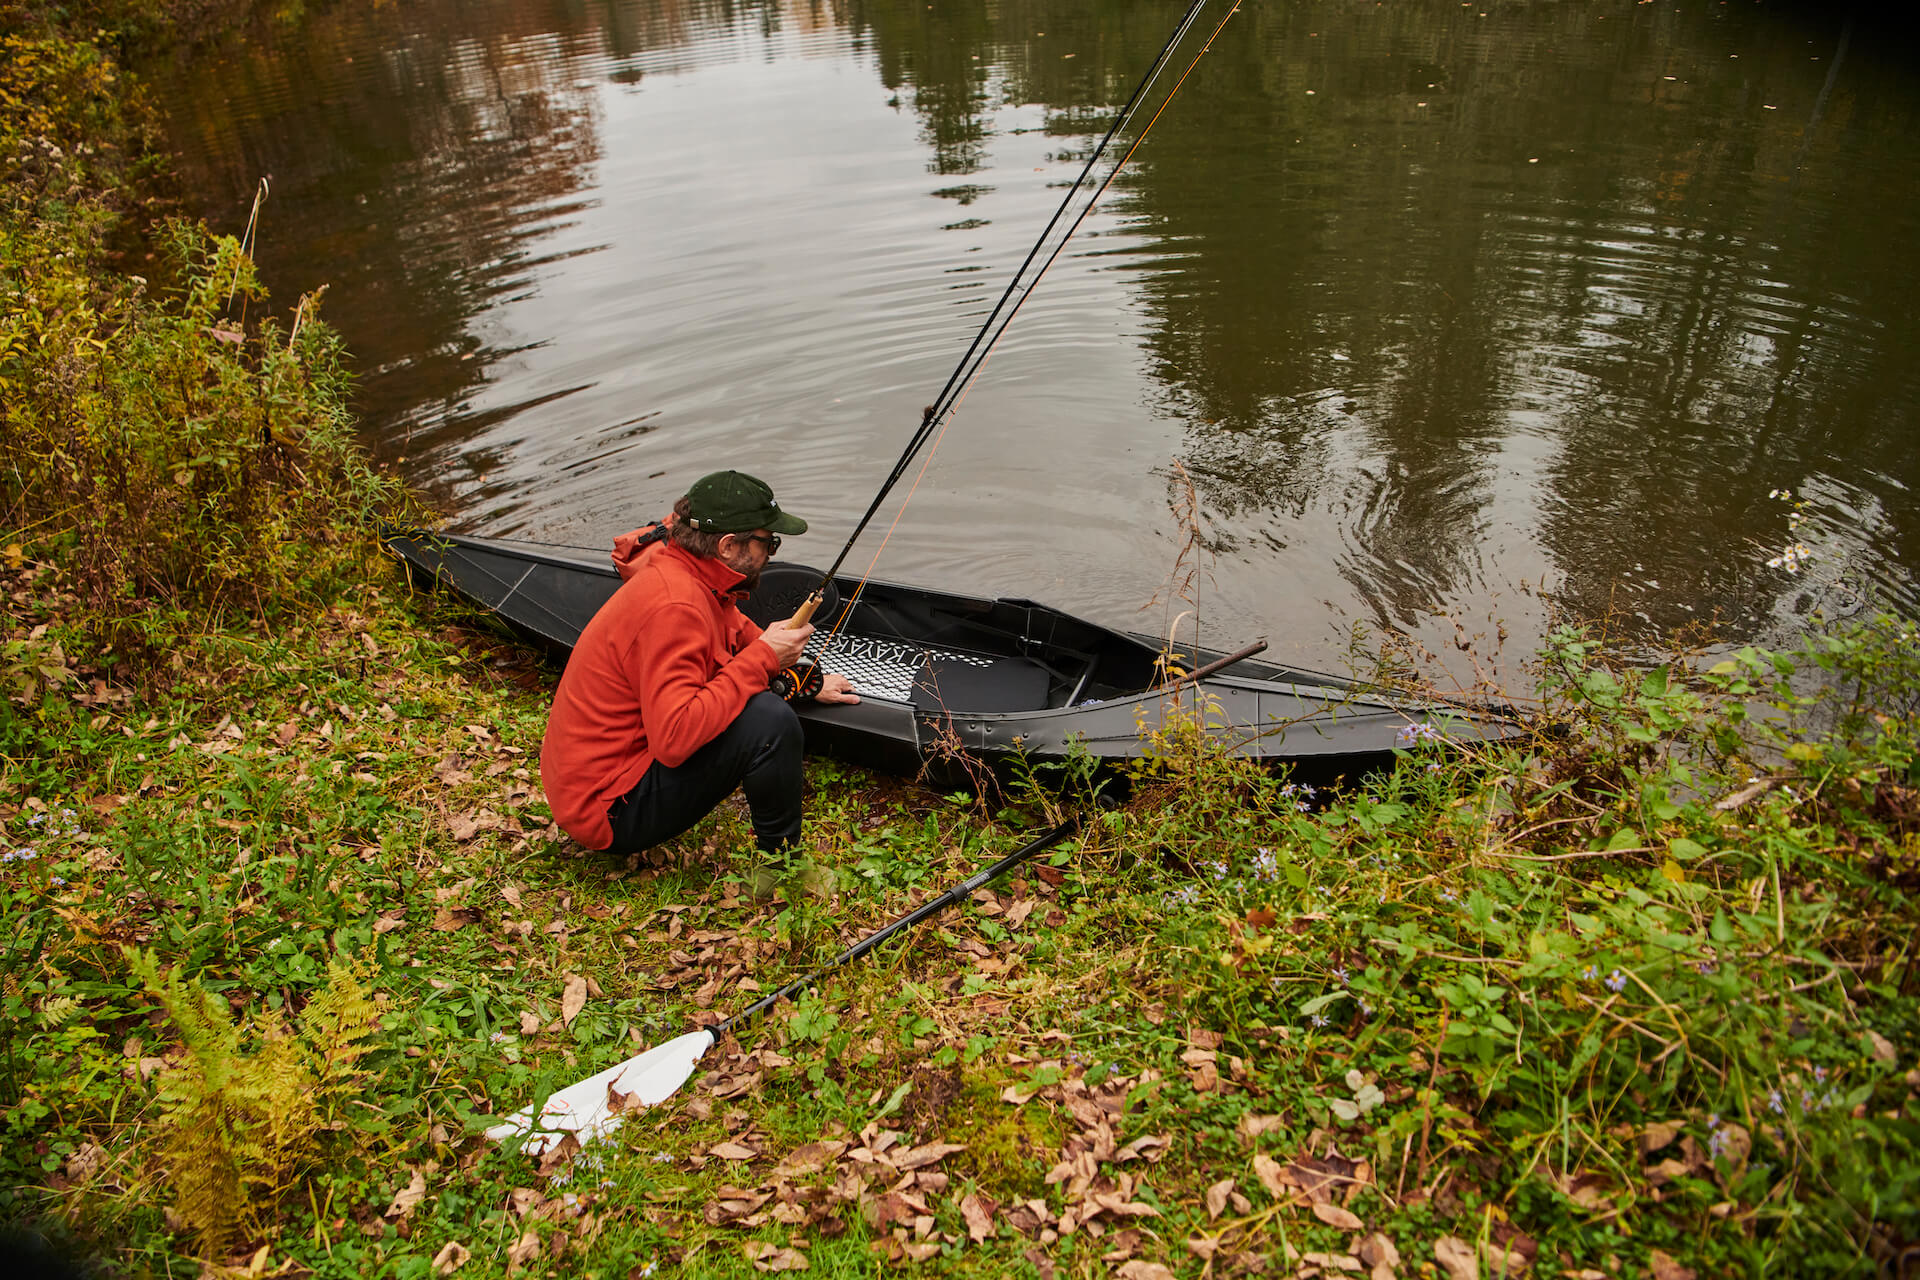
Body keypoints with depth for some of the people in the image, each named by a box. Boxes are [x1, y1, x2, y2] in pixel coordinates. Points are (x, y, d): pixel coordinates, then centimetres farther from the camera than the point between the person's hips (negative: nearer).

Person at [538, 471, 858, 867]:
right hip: (607, 813, -10)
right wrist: (762, 658, -25)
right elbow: (674, 738, -33)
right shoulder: (674, 607, -26)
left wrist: (809, 683, 22)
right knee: (770, 721, -24)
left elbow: (744, 636, 24)